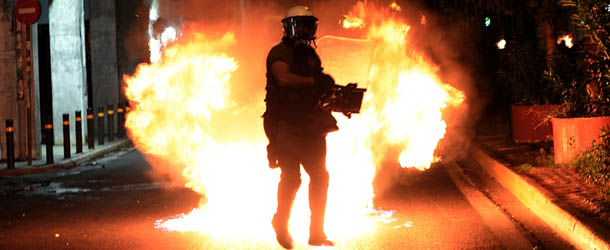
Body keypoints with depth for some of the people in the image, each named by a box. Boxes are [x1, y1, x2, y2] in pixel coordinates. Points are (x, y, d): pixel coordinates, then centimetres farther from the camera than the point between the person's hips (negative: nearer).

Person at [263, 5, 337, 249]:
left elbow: (319, 90, 21)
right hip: (285, 125, -7)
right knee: (291, 176, -13)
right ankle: (281, 223, 9)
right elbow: (284, 78, -25)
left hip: (309, 125, 7)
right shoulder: (280, 53, -7)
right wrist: (315, 81, -23)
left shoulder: (310, 55, 17)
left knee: (319, 176, 4)